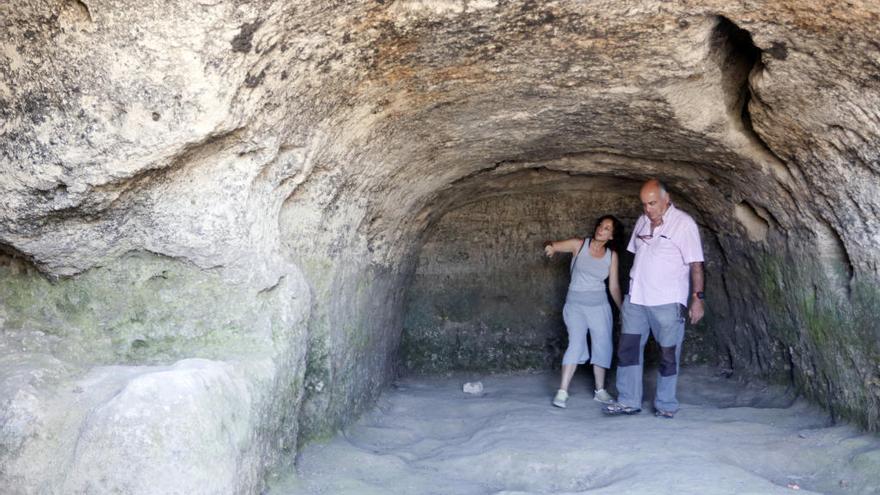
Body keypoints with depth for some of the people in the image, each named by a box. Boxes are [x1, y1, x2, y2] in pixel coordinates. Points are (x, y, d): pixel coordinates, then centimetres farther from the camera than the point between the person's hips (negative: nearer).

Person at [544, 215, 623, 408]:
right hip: (576, 304, -3)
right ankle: (562, 391, -16)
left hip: (599, 305, 3)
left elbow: (614, 286, 6)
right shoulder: (579, 245, -5)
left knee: (603, 346, 5)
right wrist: (550, 247, -31)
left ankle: (599, 390, 22)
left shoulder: (612, 255, 1)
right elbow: (551, 246, -7)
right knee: (576, 343, -16)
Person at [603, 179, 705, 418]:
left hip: (668, 302, -6)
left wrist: (697, 298, -15)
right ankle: (628, 401, 12)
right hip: (636, 299, 6)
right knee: (628, 349, 4)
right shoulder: (642, 222, 10)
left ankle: (666, 405, 15)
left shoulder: (684, 223, -9)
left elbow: (696, 264, -10)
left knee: (668, 354, 3)